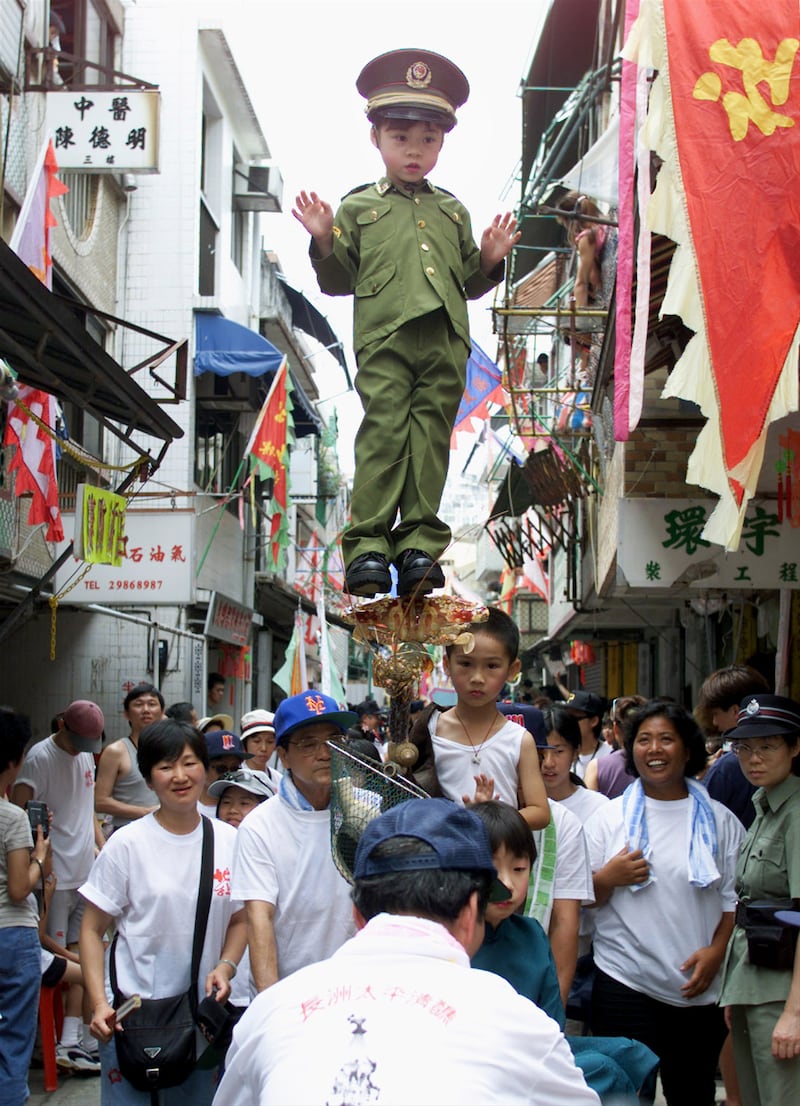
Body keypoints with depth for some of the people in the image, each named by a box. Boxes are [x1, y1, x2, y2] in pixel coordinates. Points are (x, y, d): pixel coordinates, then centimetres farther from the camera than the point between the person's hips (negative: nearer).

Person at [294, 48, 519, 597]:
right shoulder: (358, 208, 12)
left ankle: (420, 542, 3)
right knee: (383, 434, -10)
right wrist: (326, 243, -6)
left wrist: (490, 259, 6)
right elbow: (339, 282, 11)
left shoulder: (453, 212, 21)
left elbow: (468, 284, 24)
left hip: (445, 345, 3)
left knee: (431, 438, 0)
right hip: (385, 340, -3)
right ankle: (368, 542, -8)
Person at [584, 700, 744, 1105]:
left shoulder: (719, 821, 6)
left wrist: (716, 951, -9)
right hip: (623, 983, -1)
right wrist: (608, 878, -13)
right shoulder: (608, 818, 5)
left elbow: (735, 897, 5)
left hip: (698, 988, 1)